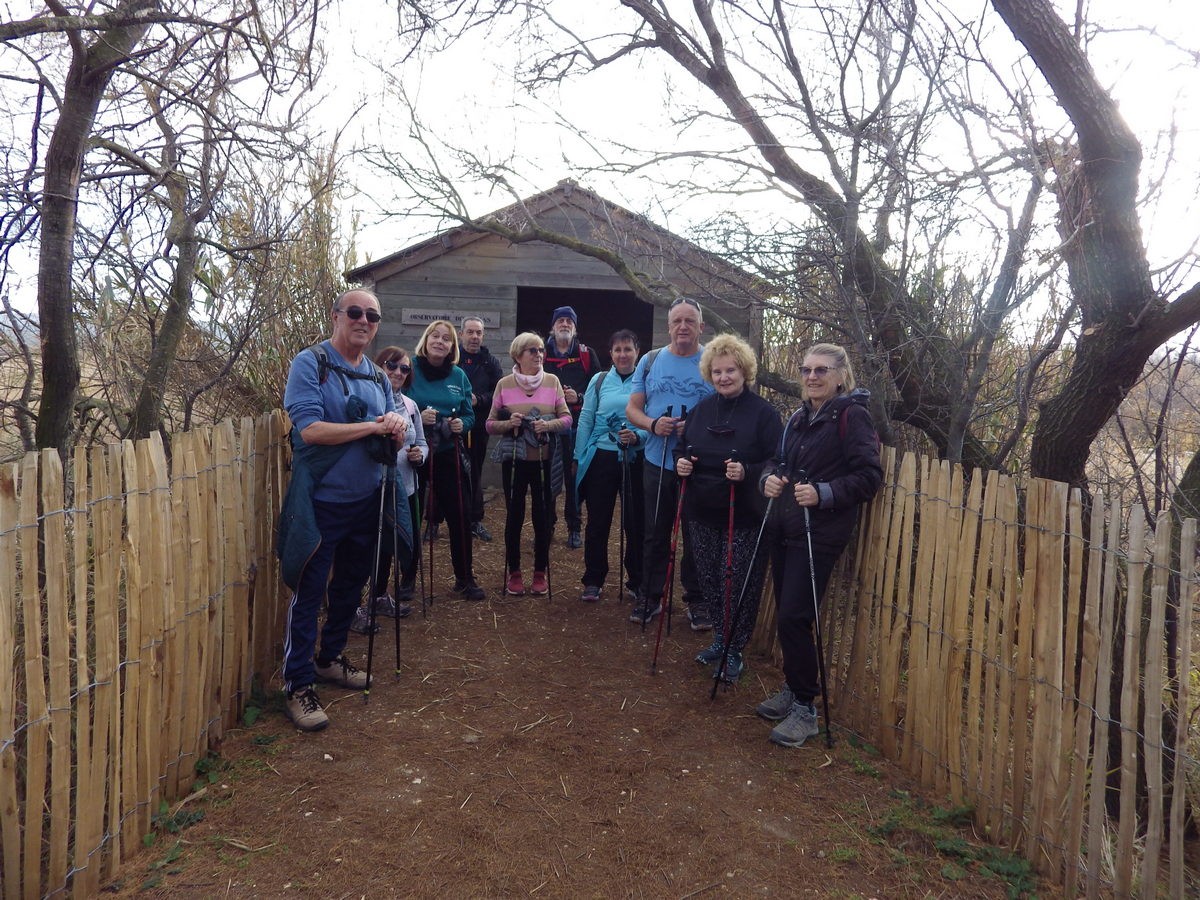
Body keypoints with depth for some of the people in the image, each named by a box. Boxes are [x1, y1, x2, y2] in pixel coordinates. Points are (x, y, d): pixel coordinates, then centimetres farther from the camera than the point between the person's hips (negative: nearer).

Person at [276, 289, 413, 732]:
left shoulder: (378, 377, 9)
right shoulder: (309, 364, -10)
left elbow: (391, 441, 10)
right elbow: (310, 429, -21)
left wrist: (397, 428, -14)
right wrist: (373, 427, -18)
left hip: (366, 500, 7)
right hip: (321, 501, -6)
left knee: (350, 587, 18)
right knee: (308, 594, 1)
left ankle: (330, 659, 37)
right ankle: (298, 686, 12)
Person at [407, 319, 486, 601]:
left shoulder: (458, 376, 5)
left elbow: (469, 415, 11)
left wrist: (462, 424, -10)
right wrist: (416, 418, -22)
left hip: (449, 456, 3)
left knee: (459, 517, 4)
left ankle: (464, 578, 18)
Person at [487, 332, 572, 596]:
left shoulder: (552, 381, 2)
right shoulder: (504, 384, 1)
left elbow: (566, 418, 1)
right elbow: (490, 424, 2)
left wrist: (549, 425, -18)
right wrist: (508, 423, -17)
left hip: (544, 460, 0)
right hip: (514, 460, 0)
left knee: (542, 515, 6)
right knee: (515, 515, 6)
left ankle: (540, 573, 20)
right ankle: (514, 573, 19)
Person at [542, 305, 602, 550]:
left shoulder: (587, 355, 8)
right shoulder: (541, 355, 8)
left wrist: (579, 398, -12)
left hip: (577, 426, 0)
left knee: (575, 478, 2)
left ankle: (574, 528, 14)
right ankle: (546, 526, 17)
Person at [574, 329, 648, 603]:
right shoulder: (599, 380, 5)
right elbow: (585, 420, 6)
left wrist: (637, 437, -21)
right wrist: (579, 458, 4)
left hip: (635, 460, -1)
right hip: (601, 457, 1)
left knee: (636, 523, 4)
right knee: (597, 521, 7)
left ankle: (638, 581, 20)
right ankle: (593, 580, 20)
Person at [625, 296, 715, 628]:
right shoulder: (650, 361, 6)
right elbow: (632, 409, 6)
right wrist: (652, 424, -16)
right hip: (657, 463, 2)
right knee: (655, 534, 12)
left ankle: (697, 600, 23)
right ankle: (650, 596, 25)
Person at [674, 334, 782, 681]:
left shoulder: (763, 413, -9)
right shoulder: (701, 409, 8)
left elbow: (777, 463, -11)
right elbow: (683, 448, 18)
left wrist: (747, 472, -28)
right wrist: (681, 462, -4)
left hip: (744, 516, -5)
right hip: (702, 513, 6)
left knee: (738, 583, 2)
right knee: (709, 579, 14)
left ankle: (734, 650, 20)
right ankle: (720, 637, 35)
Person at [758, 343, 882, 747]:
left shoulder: (852, 415, -8)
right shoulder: (799, 417, 15)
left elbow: (869, 476, -14)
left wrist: (822, 494, -25)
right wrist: (770, 479, -1)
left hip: (821, 534, -7)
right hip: (786, 528, 7)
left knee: (793, 618, -9)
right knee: (784, 615, 11)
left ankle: (805, 709, 6)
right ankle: (792, 690, 29)